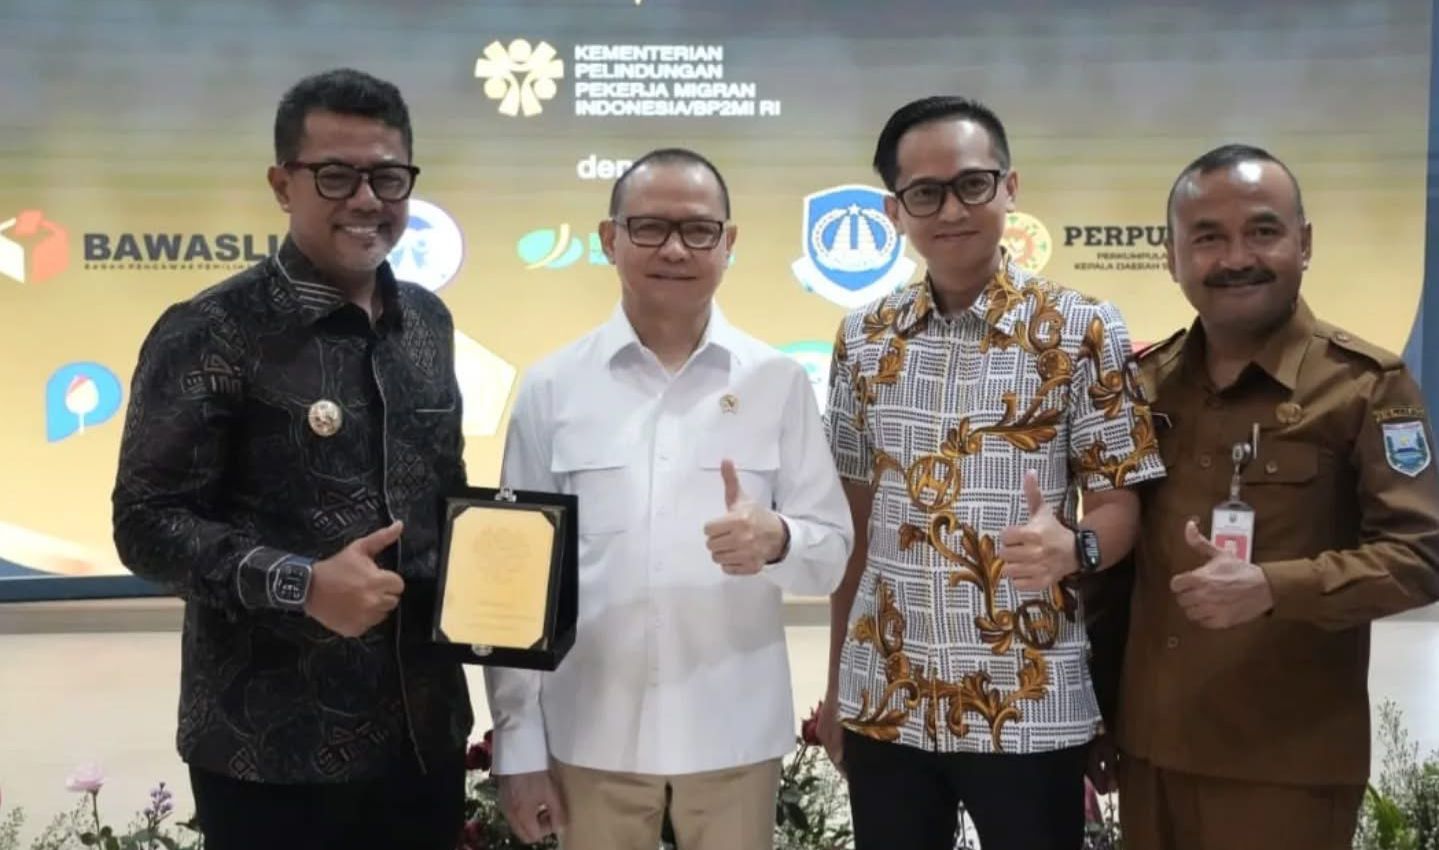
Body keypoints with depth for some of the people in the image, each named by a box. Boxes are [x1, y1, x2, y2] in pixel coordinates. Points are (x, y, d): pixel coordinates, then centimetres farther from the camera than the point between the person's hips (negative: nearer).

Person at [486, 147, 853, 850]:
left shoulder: (779, 381, -1)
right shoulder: (551, 387, -1)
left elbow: (833, 550, 0)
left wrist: (776, 539, -22)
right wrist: (517, 742, 0)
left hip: (737, 733, 0)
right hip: (591, 733, 0)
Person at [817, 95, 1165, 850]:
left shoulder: (1083, 332, -7)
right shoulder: (863, 339, 4)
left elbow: (1121, 502, -5)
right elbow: (853, 519, 8)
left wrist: (1072, 548, -27)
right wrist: (834, 684, 9)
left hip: (1030, 707, -3)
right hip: (883, 701, 3)